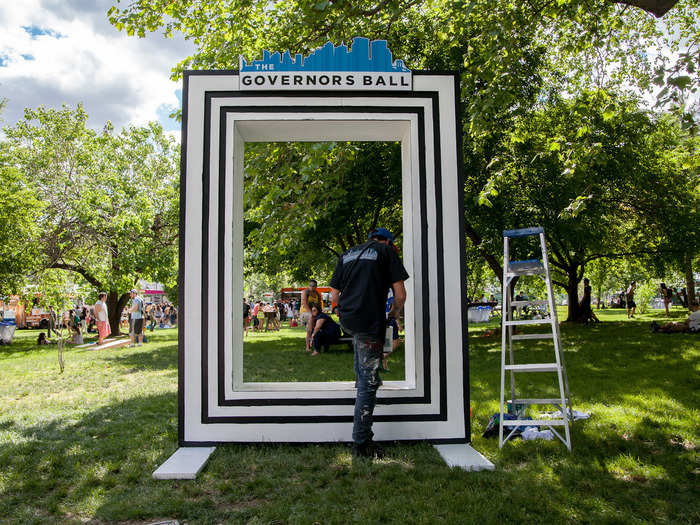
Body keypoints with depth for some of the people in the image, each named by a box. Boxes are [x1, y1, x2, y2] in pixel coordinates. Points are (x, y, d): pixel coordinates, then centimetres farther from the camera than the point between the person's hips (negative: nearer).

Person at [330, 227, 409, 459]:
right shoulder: (387, 251, 5)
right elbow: (400, 294, -1)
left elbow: (334, 296, 19)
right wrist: (393, 314, 17)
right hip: (370, 321, -6)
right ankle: (361, 444, 3)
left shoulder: (347, 254, 20)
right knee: (368, 382, -1)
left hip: (346, 320, 6)